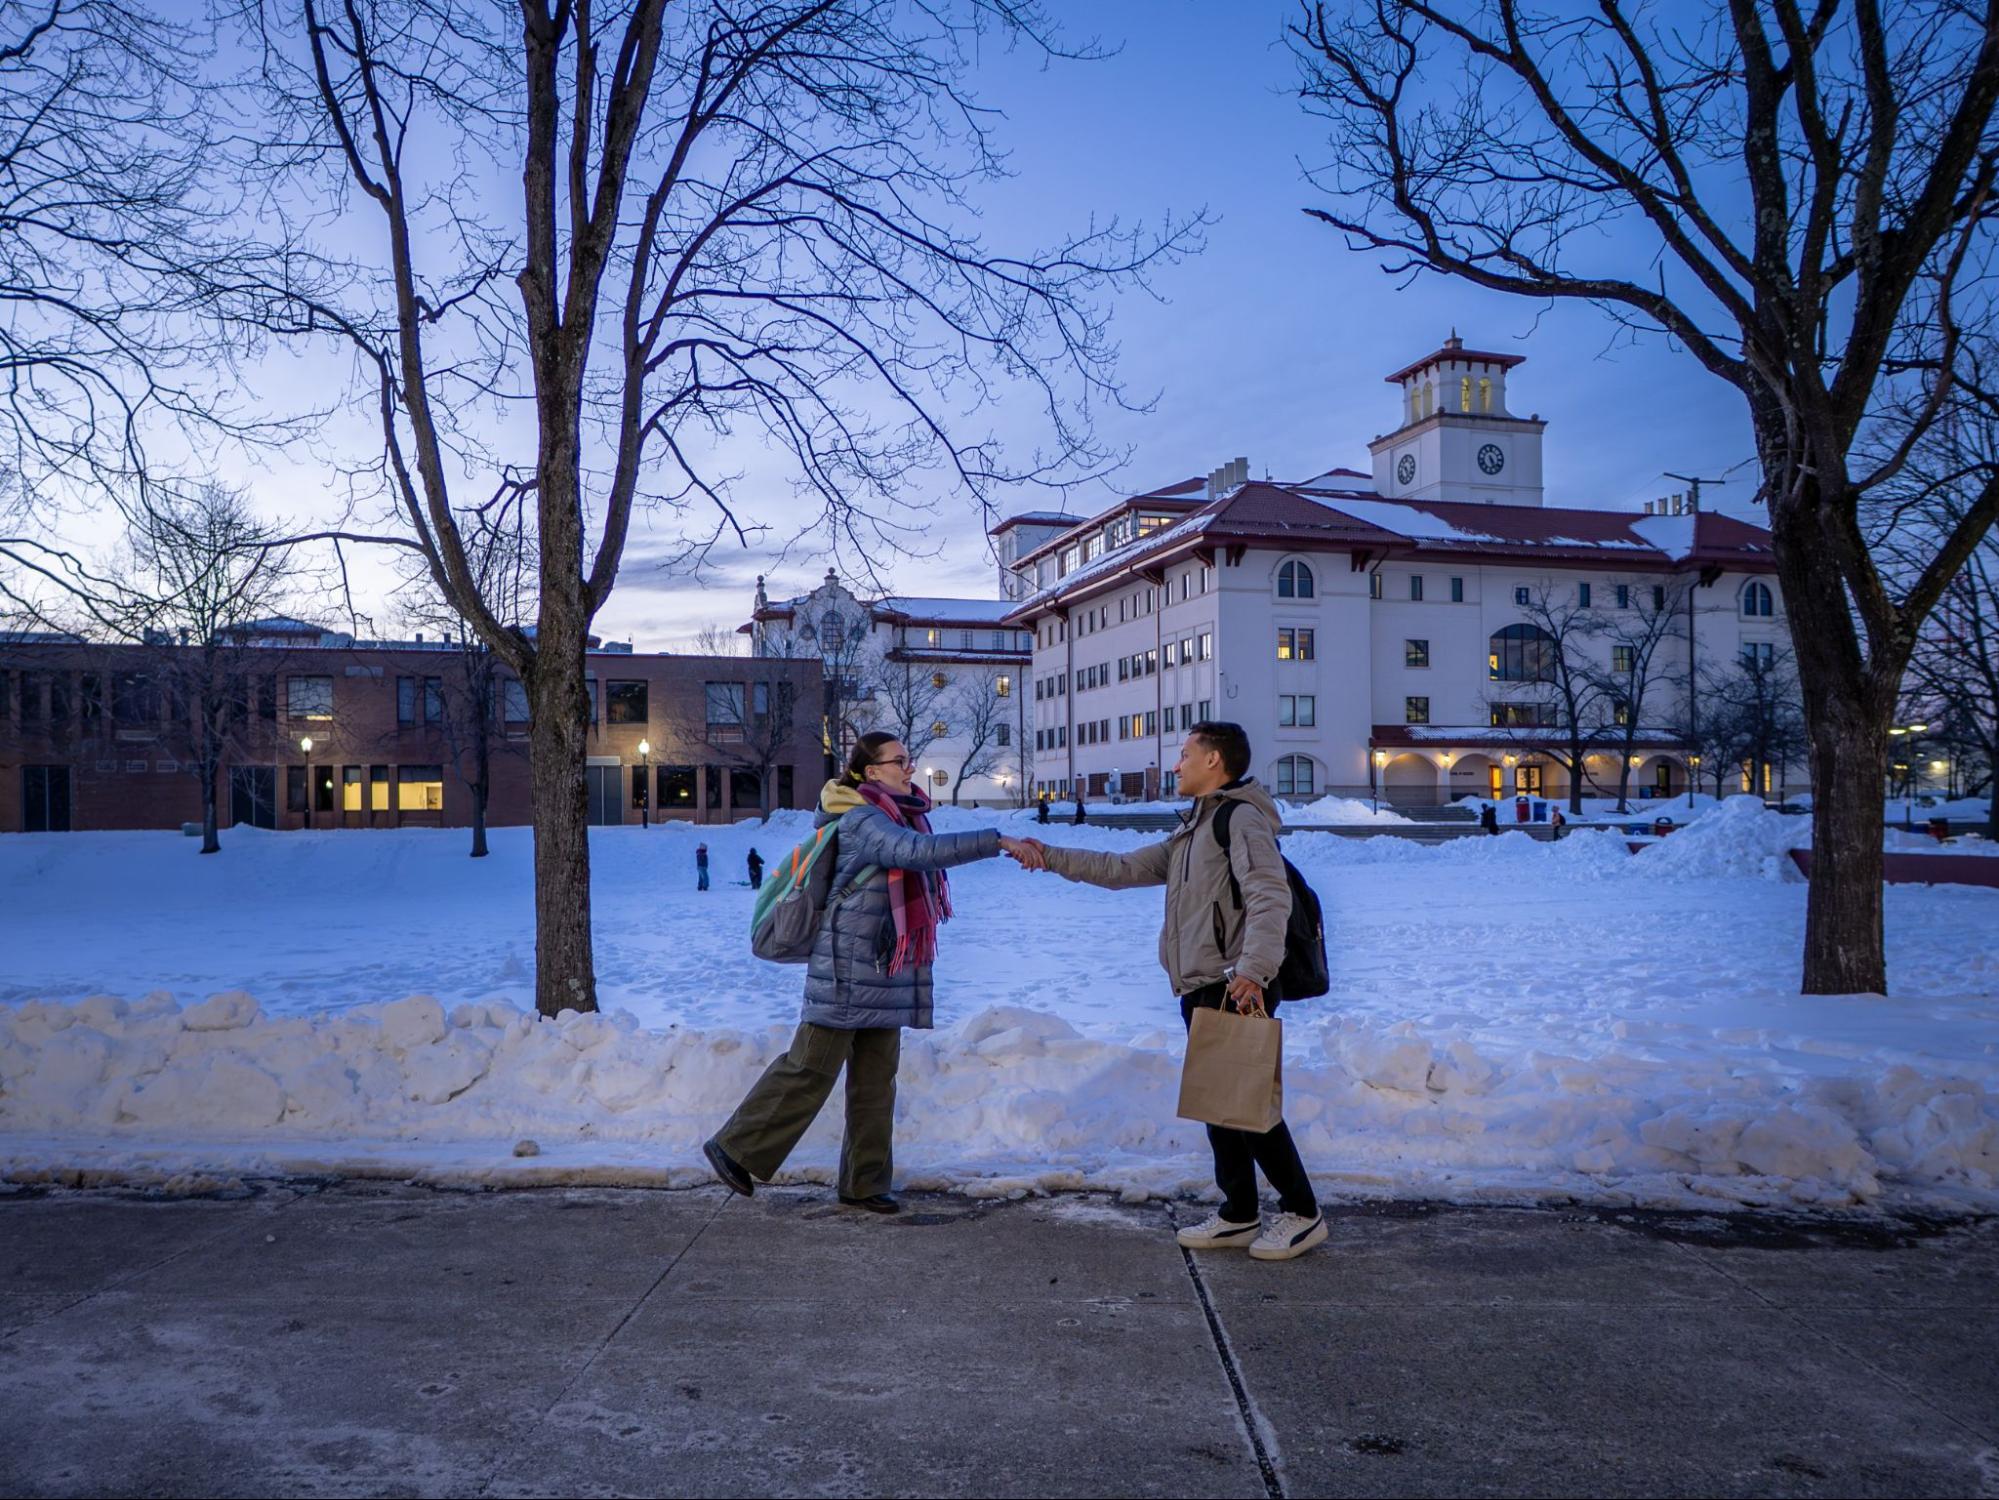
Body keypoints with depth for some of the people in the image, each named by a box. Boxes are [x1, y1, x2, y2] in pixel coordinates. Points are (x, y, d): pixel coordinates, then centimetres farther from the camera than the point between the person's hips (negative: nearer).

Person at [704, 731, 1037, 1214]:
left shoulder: (901, 813, 11)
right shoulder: (863, 820, -18)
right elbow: (920, 852, -33)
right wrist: (997, 842, -34)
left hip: (886, 972, 9)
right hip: (848, 969, -9)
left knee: (876, 1077, 11)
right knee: (811, 1067, -3)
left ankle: (864, 1182, 18)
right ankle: (735, 1148, 12)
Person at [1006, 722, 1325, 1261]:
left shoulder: (1242, 817, -9)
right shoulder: (1193, 830, 22)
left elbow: (1270, 897, -22)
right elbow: (1125, 869, 22)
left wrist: (1254, 969, -32)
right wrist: (1051, 858, 16)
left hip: (1237, 991, -10)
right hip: (1203, 992, 10)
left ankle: (1302, 1213, 5)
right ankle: (1239, 1215, 20)